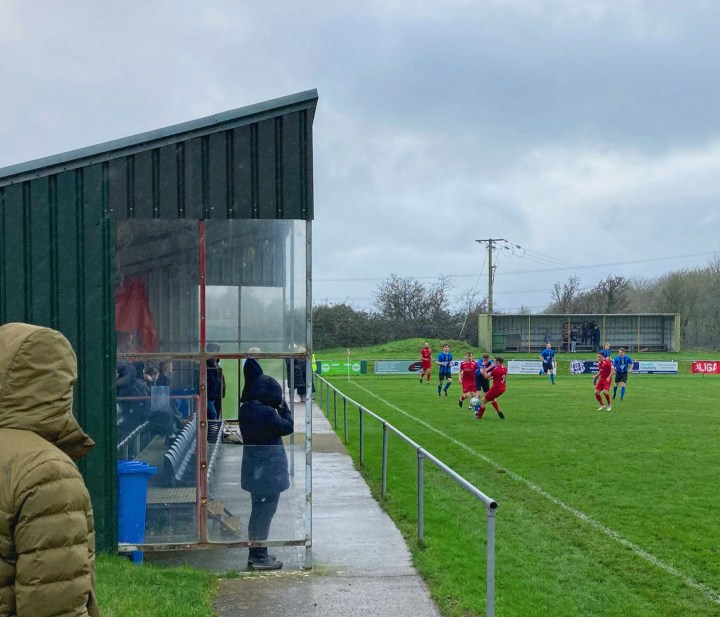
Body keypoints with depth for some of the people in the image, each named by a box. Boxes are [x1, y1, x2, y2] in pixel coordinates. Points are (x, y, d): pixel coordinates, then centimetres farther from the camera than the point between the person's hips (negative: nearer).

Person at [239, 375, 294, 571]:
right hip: (269, 471, -9)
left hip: (254, 469, 9)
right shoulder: (267, 412, -23)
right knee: (265, 513, 0)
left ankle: (256, 554, 26)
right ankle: (259, 557, 6)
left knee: (258, 512, 18)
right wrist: (284, 408, -2)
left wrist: (278, 409, 3)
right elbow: (288, 427, -12)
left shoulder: (246, 409, 3)